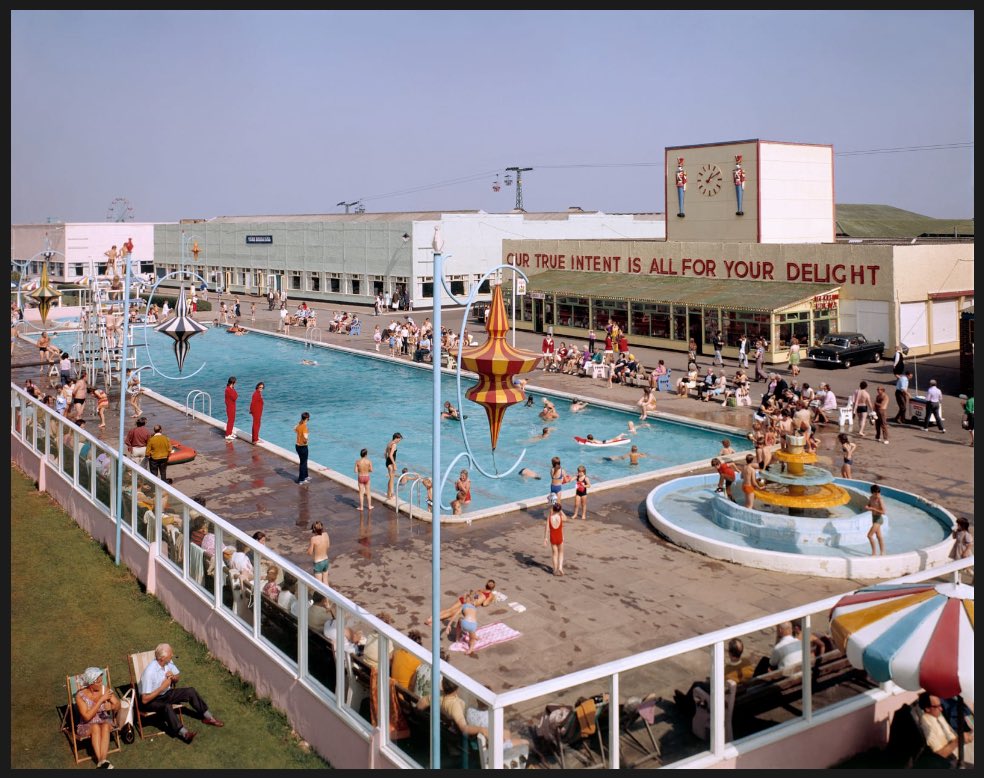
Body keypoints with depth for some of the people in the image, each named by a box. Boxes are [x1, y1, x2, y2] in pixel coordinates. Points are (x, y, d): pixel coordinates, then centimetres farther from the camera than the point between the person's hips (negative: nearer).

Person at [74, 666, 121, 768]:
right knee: (96, 727, -35)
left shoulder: (105, 689, -6)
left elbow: (118, 705, -6)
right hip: (87, 726, -2)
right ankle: (102, 761, -38)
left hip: (105, 721, 2)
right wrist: (101, 700, -25)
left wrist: (112, 706, -30)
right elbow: (87, 717, -22)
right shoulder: (80, 695, -15)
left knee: (105, 726, -33)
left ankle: (103, 760, -42)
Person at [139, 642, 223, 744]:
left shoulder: (169, 662, -11)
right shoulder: (149, 672, -31)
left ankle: (207, 717, 6)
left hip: (166, 693, 7)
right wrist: (162, 687, -30)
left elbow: (178, 676, 8)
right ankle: (183, 732, -42)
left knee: (191, 691, -5)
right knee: (167, 707, -37)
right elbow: (145, 700, -29)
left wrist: (173, 677, -16)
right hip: (151, 700, -7)